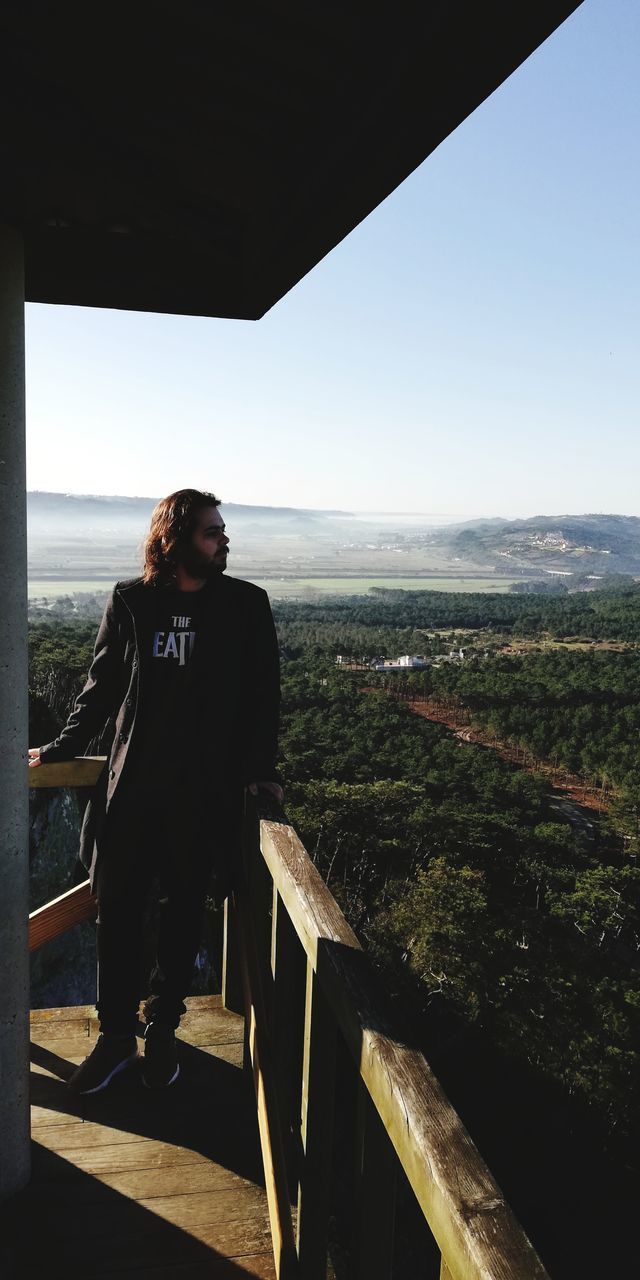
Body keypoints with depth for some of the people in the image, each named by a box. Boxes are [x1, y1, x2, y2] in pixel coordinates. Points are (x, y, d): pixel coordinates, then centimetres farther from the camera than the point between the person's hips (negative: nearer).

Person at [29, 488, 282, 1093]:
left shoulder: (245, 604, -2)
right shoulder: (130, 600, 0)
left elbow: (262, 695, 1)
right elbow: (102, 685, 9)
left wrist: (259, 767, -6)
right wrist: (60, 749, 9)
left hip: (206, 788, -1)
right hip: (131, 782, 1)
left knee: (183, 909, 11)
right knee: (117, 908, 7)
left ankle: (162, 1030, 31)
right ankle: (116, 1035, 26)